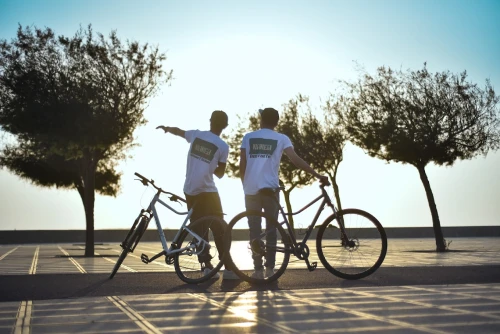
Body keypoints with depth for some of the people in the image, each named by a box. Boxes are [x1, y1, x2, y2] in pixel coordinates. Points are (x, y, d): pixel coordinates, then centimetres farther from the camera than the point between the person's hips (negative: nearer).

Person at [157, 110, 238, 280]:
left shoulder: (196, 134, 5)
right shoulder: (223, 146, -7)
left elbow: (178, 131, 26)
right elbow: (220, 173, 0)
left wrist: (166, 128, 47)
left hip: (190, 190, 5)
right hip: (207, 191, -5)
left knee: (199, 229, 10)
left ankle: (206, 266, 9)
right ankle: (228, 268, -2)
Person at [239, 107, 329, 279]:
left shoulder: (248, 137, 6)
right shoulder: (281, 138, 3)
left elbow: (242, 165, 2)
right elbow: (296, 159, -10)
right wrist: (318, 175, -9)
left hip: (251, 190, 1)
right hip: (270, 189, -1)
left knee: (255, 229, 5)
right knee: (271, 228, 10)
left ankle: (258, 269, 4)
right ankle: (269, 267, 9)